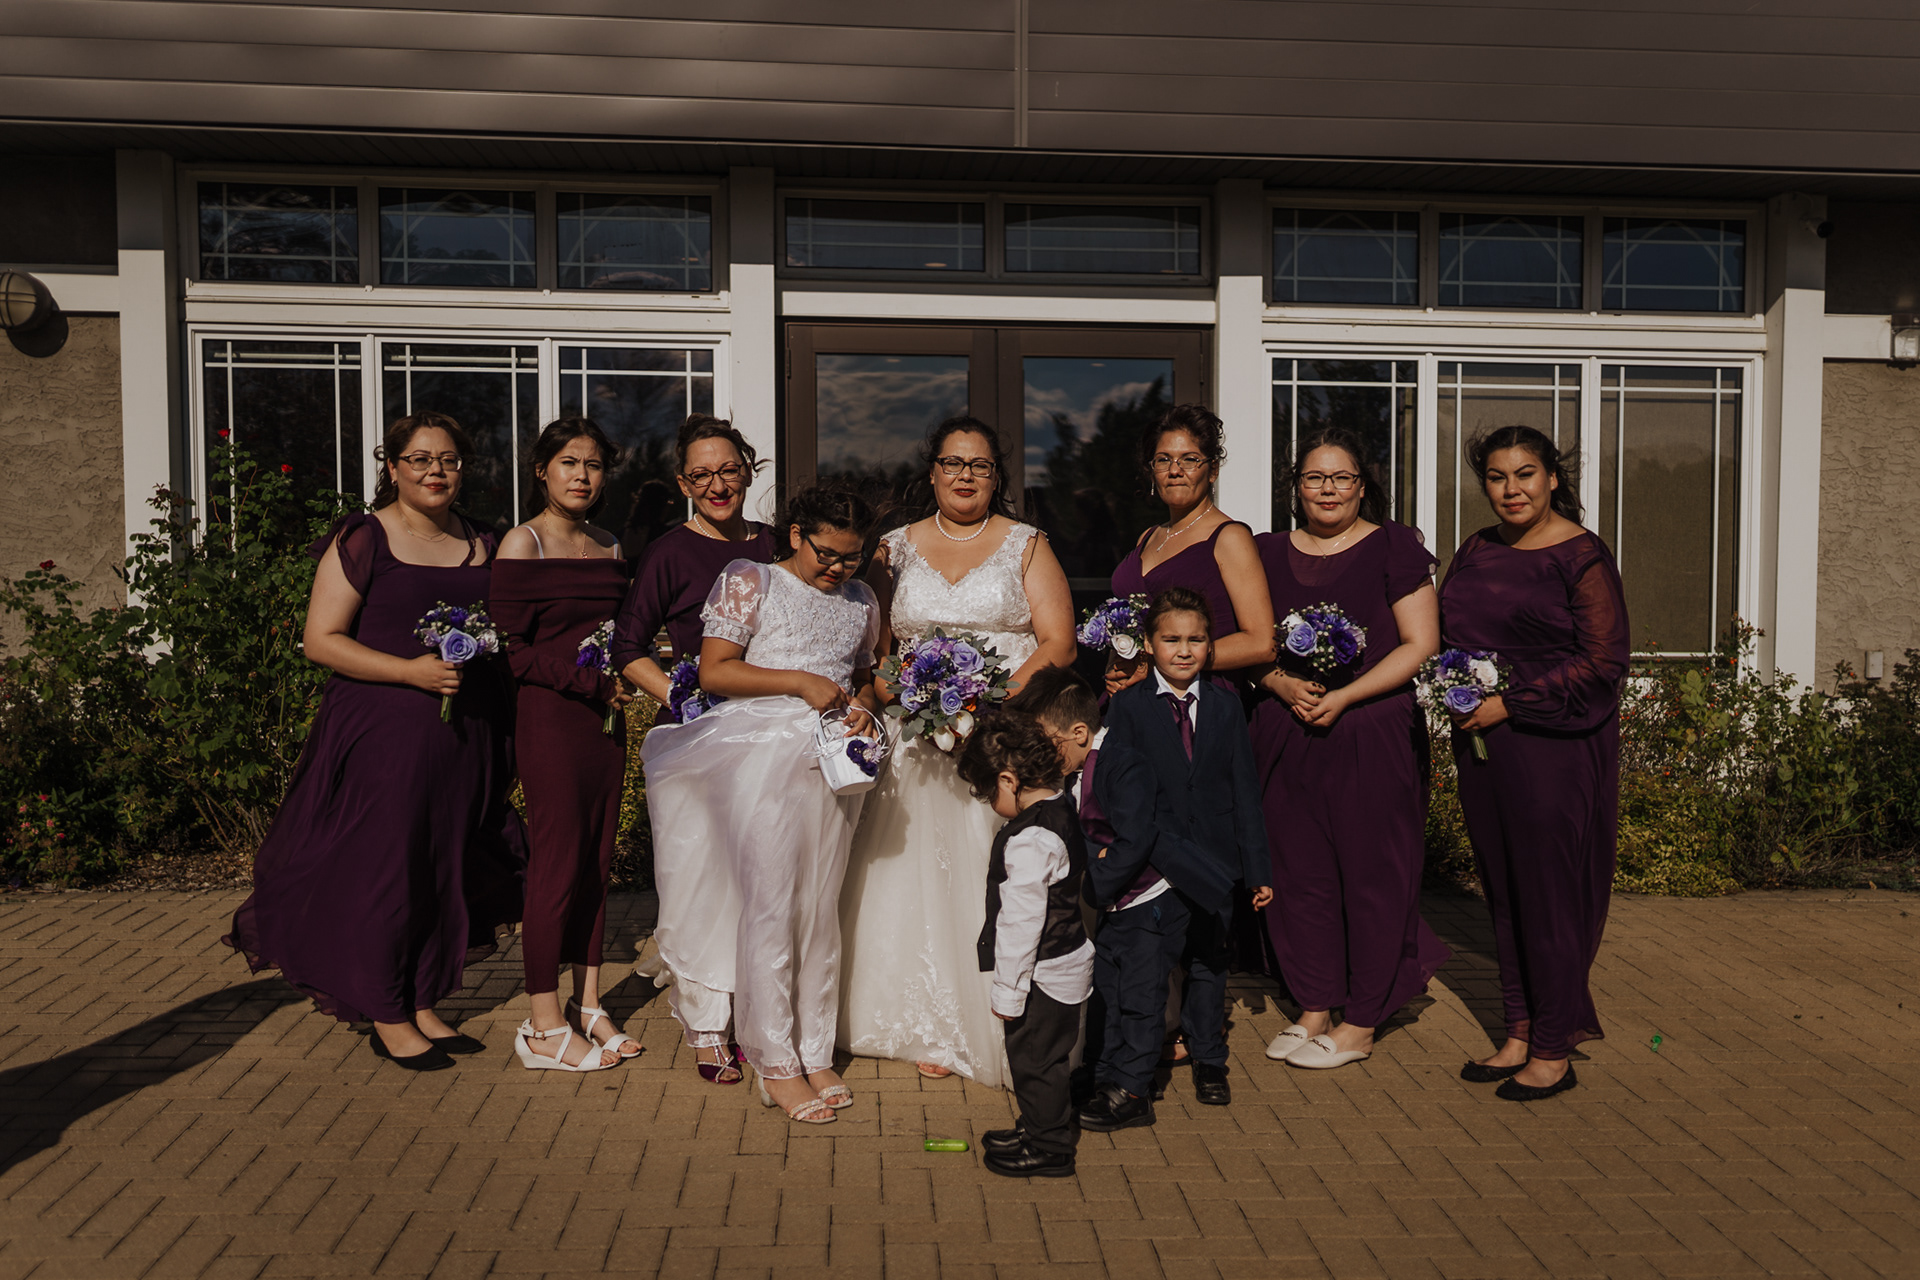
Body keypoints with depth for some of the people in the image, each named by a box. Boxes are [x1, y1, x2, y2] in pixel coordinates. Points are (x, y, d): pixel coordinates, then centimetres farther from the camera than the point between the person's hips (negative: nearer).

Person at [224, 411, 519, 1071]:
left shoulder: (480, 545, 13)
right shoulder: (361, 541, -4)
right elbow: (321, 640, -9)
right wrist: (411, 671, -18)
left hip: (465, 734, 5)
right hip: (380, 732, -5)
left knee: (446, 868, 9)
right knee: (384, 867, -1)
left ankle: (423, 1005, 23)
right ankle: (387, 1017, 13)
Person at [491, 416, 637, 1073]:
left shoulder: (610, 548, 14)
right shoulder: (522, 543, -5)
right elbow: (510, 648, -10)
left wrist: (625, 677, 2)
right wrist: (590, 681, -13)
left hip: (604, 718, 6)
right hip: (548, 717, -6)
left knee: (597, 861, 10)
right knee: (558, 860, -4)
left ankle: (588, 1003, 21)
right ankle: (544, 1026, 5)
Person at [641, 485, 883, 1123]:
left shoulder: (860, 601, 15)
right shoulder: (751, 583, 0)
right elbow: (714, 671, -6)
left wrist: (864, 709, 3)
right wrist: (801, 682, -13)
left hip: (835, 762, 5)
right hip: (765, 758, -5)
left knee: (822, 909, 7)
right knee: (772, 906, -5)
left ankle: (815, 1052, 18)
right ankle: (776, 1065, 3)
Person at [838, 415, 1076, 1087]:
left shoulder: (1026, 546, 8)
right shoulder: (896, 548, 14)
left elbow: (1058, 643, -1)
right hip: (920, 743, 2)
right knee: (921, 876, 1)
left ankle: (1007, 1029, 4)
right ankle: (937, 1029, 11)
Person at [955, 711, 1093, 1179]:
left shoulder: (1028, 842, -28)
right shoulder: (1062, 809, 3)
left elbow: (1022, 922, -25)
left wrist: (1008, 992, -17)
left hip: (1044, 974, -10)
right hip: (1068, 959, 10)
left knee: (1035, 1058, 6)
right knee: (1039, 1057, 23)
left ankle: (1049, 1149, 20)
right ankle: (1039, 1128, 38)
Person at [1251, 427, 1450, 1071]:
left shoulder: (1394, 547, -1)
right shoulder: (1268, 552, 10)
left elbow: (1421, 644, -6)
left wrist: (1343, 697, -15)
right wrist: (1282, 684, -8)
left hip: (1373, 734, -4)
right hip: (1285, 734, 4)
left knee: (1371, 873, 2)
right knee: (1298, 871, 7)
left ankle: (1360, 1024, 14)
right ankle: (1313, 1009, 22)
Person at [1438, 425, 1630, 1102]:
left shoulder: (1581, 556, -8)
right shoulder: (1475, 550, 12)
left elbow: (1604, 660, -12)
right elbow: (1450, 634, 23)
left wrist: (1509, 704, -15)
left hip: (1554, 746, -6)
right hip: (1480, 742, 6)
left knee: (1549, 893, 0)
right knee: (1502, 891, 10)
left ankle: (1553, 1053, 11)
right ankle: (1519, 1036, 21)